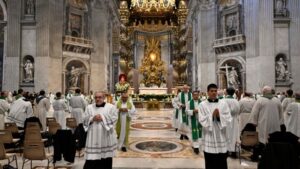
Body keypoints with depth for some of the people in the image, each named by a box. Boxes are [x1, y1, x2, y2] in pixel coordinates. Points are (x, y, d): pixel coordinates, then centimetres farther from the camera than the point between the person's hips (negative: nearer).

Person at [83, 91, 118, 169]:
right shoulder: (89, 107, 8)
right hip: (93, 138, 1)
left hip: (106, 138, -1)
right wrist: (92, 119, -14)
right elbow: (84, 121, 4)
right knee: (90, 163, 0)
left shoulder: (111, 107, 0)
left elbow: (114, 120, -7)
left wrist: (102, 118, -15)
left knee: (106, 162, 12)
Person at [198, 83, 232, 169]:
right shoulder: (202, 104, -1)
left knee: (222, 162, 9)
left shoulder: (223, 103, 3)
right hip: (209, 137, -1)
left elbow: (229, 119, -2)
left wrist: (219, 116, -17)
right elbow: (202, 120, -8)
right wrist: (212, 115, -19)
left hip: (221, 136, 1)